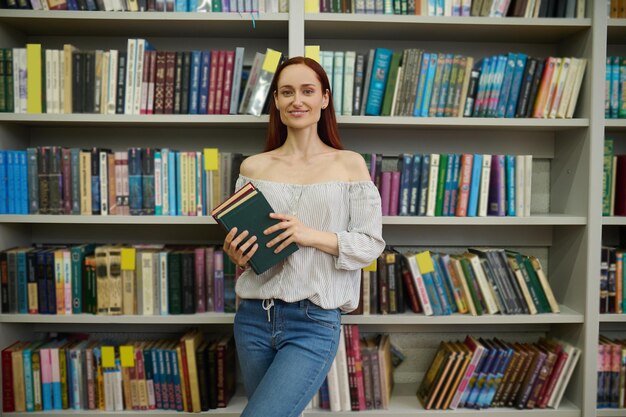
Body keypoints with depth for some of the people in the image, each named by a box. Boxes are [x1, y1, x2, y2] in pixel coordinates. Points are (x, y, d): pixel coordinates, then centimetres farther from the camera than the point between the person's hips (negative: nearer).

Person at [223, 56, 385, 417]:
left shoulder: (350, 164, -1)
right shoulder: (253, 167, 6)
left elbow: (372, 244, -4)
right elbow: (238, 237, 12)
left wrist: (314, 236, -19)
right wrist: (235, 254, -11)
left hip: (315, 324, -3)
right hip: (253, 318, 4)